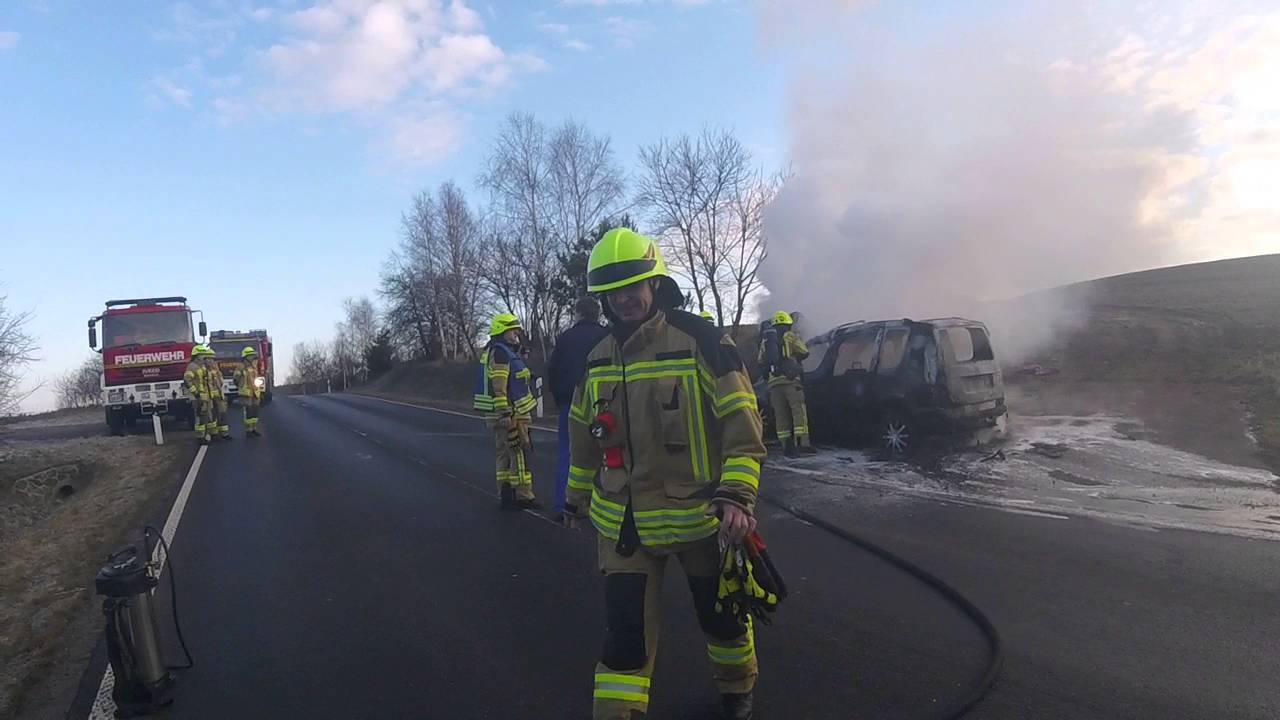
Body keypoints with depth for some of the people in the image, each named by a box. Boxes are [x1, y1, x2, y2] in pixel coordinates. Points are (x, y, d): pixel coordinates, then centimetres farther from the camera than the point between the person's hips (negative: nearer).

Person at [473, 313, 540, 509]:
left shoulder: (505, 352, 18)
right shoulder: (500, 352, -15)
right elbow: (498, 387, -22)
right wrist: (505, 414, -25)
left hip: (503, 415, 10)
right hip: (510, 415, -10)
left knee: (504, 454, 13)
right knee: (519, 455, -5)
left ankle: (506, 495, 19)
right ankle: (523, 495, -1)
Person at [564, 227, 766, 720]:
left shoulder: (700, 341, -14)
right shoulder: (599, 358, 3)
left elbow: (742, 422, -15)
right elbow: (585, 433, 16)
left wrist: (737, 495, -23)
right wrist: (577, 495, 23)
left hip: (699, 514, -3)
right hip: (624, 522, 3)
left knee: (720, 614, 19)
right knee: (625, 630, 1)